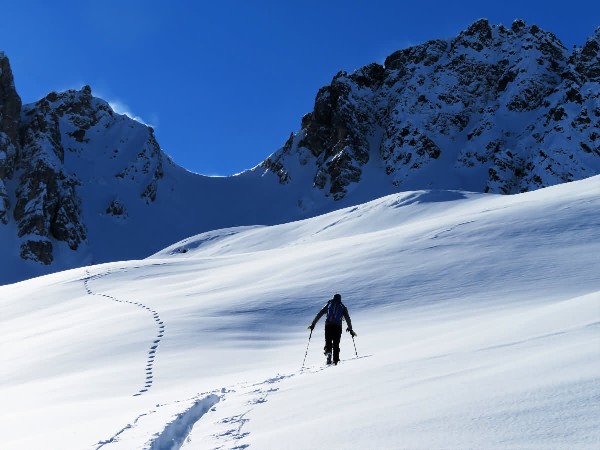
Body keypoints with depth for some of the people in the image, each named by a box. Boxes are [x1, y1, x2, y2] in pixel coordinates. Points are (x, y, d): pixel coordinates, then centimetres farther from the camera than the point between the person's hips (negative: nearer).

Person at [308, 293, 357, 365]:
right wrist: (350, 329, 15)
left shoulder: (328, 305, 19)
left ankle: (328, 351, -25)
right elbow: (348, 319, 11)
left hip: (328, 326, 0)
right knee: (336, 344, 5)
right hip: (337, 326, 0)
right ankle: (335, 360, -3)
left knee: (328, 342, 6)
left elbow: (319, 315, 14)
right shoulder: (343, 307, 18)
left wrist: (313, 324, 16)